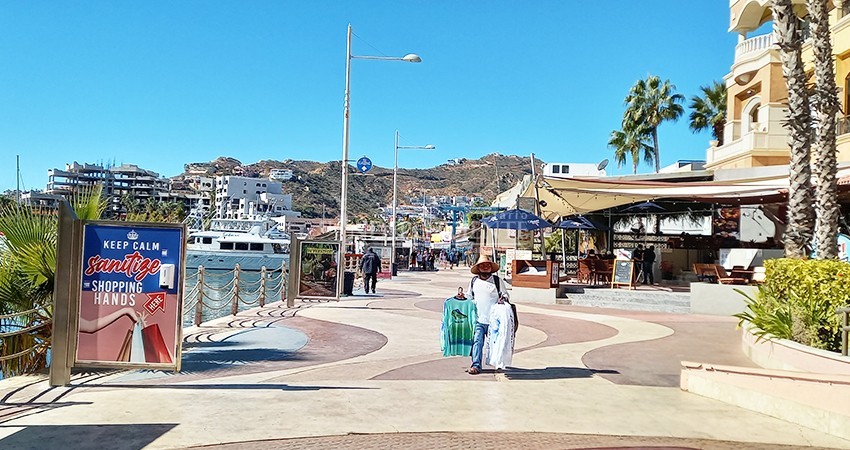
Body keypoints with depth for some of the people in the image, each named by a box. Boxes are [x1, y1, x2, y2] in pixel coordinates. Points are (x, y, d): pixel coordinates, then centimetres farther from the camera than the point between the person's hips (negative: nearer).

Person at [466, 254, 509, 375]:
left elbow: (505, 294, 8)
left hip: (493, 319, -1)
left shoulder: (497, 280, 2)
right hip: (478, 319, 1)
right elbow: (469, 296, 24)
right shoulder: (474, 281, 10)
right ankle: (476, 365, -8)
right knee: (477, 342, -9)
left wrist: (503, 298, -12)